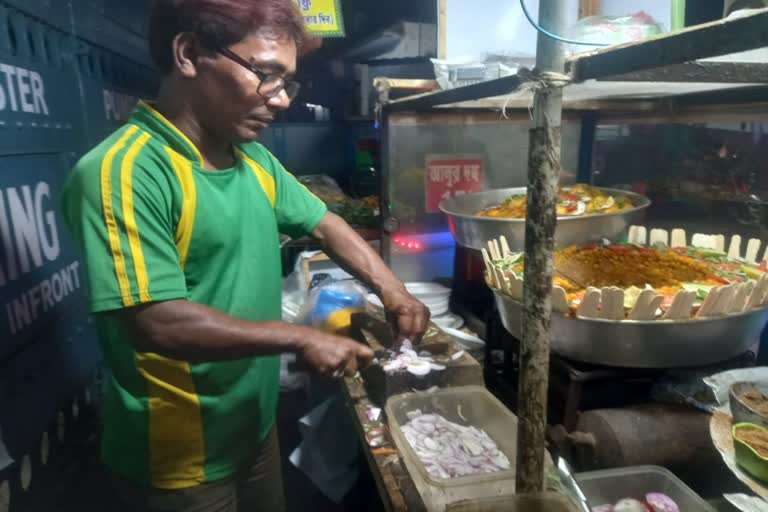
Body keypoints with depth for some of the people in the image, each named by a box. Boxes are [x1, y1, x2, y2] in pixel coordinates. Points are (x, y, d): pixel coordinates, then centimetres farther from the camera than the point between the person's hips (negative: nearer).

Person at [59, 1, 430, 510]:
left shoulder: (254, 159, 1)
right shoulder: (123, 172, -25)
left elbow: (323, 222, 9)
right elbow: (156, 323, -30)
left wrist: (390, 289, -4)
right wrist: (301, 338, -24)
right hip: (181, 459, -7)